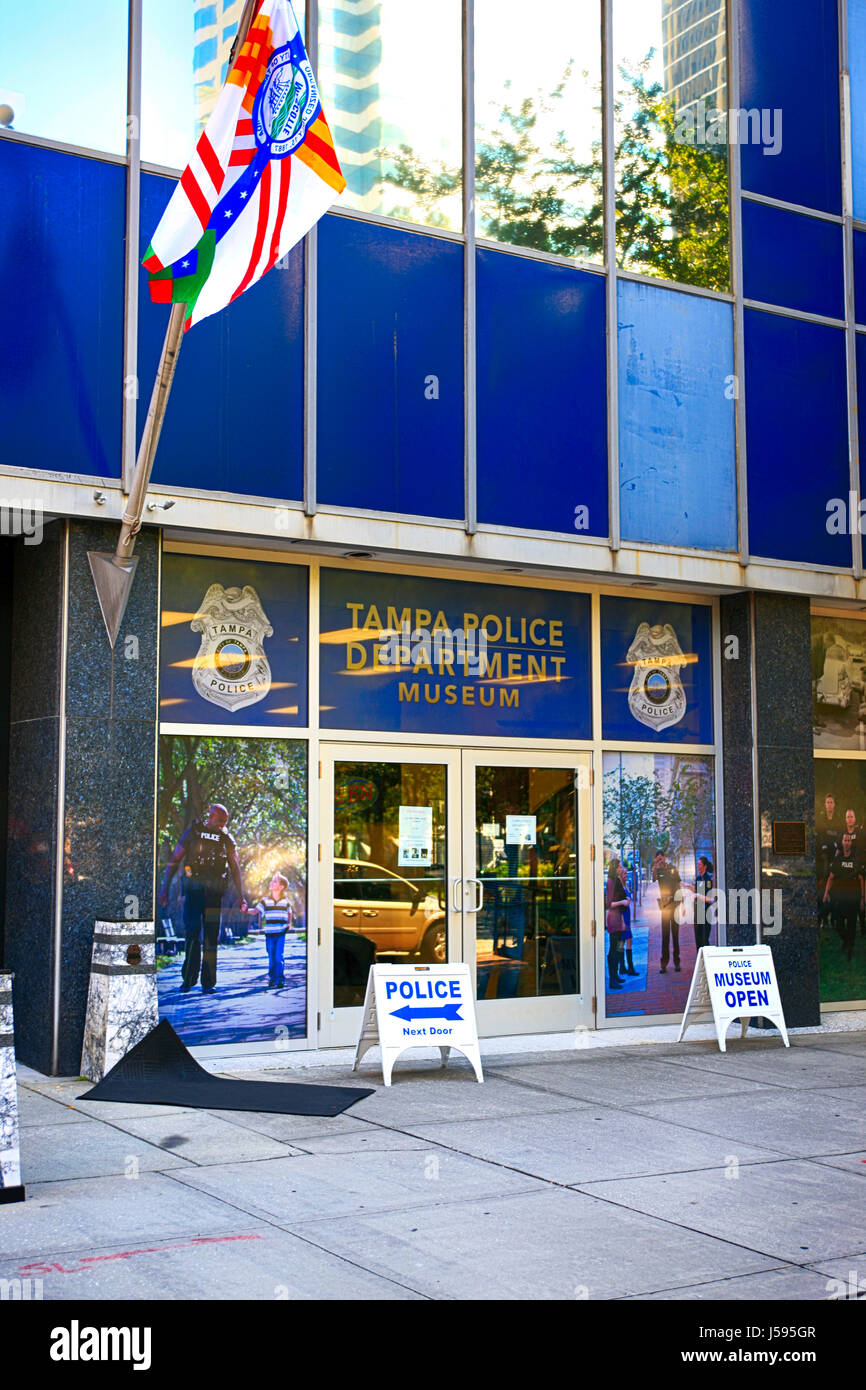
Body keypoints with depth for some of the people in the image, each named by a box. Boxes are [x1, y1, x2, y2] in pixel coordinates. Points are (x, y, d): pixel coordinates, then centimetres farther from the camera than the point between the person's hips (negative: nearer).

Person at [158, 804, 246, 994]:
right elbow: (174, 861, 5)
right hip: (193, 890, -2)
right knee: (192, 934, -9)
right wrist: (164, 888, 0)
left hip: (214, 893, 2)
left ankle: (208, 983, 6)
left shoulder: (227, 840, 8)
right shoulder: (192, 832, 2)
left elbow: (235, 869, 10)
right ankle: (188, 979, 1)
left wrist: (240, 897, 2)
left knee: (211, 938, 1)